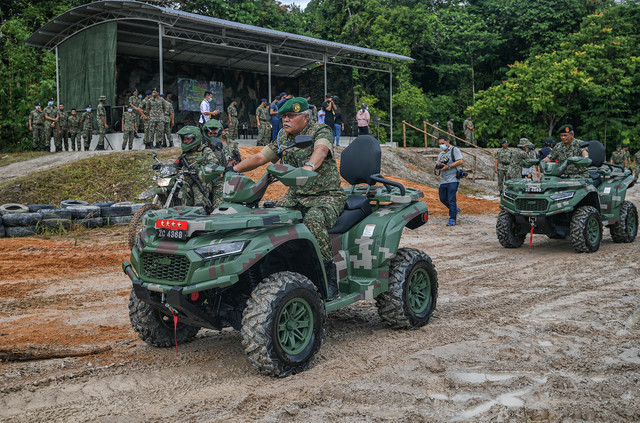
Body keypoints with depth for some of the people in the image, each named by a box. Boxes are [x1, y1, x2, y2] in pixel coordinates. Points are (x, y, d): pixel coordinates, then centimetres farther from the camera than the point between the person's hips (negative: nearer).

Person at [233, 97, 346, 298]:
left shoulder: (320, 131, -7)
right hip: (296, 195, 6)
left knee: (313, 219, -36)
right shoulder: (283, 140, 12)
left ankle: (329, 277, -28)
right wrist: (233, 170, -4)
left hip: (327, 195, -6)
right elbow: (259, 157, 11)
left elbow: (321, 149, -30)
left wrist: (309, 165, -52)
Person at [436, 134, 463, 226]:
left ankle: (452, 219, -5)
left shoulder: (454, 149, -3)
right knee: (443, 198, 13)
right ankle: (455, 209, 35)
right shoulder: (441, 154, 21)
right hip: (443, 180, 8)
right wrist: (438, 164, -4)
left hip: (452, 180, -8)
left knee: (451, 199, -10)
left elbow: (461, 161, -14)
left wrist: (448, 166, -17)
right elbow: (437, 165, 21)